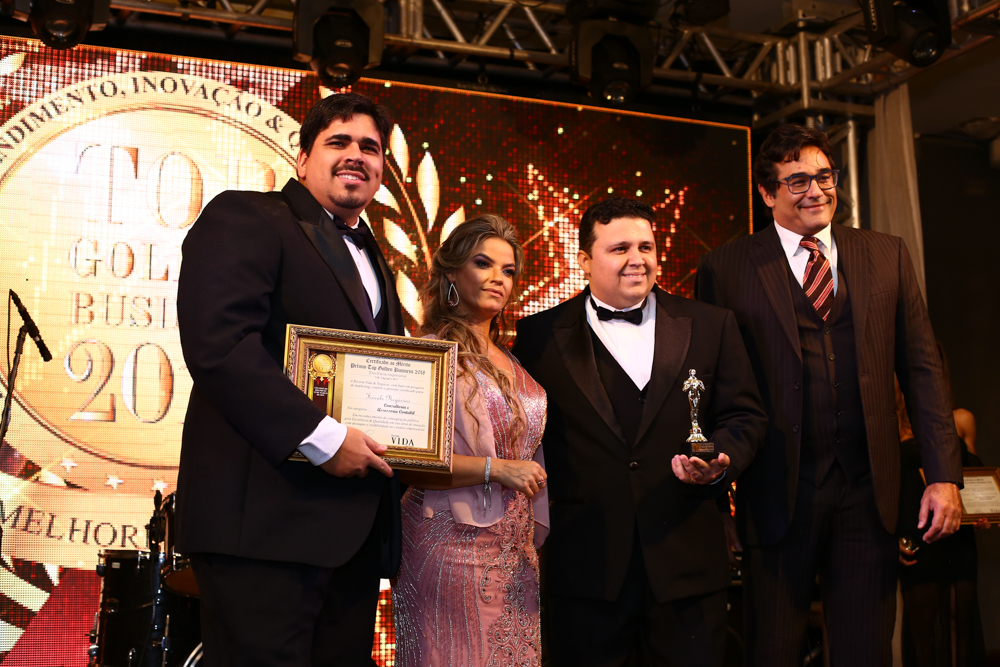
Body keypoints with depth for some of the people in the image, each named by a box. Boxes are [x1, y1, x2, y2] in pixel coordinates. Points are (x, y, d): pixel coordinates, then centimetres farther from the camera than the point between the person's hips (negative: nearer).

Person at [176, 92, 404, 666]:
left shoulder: (375, 262, 25)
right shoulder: (245, 219, -1)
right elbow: (217, 342, -17)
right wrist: (321, 438, -20)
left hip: (358, 529, 8)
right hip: (267, 518, -8)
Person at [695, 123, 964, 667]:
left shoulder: (887, 256, 10)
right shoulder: (726, 268, 0)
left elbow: (921, 369, 8)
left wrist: (943, 476, 3)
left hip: (869, 491, 3)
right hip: (776, 494, -2)